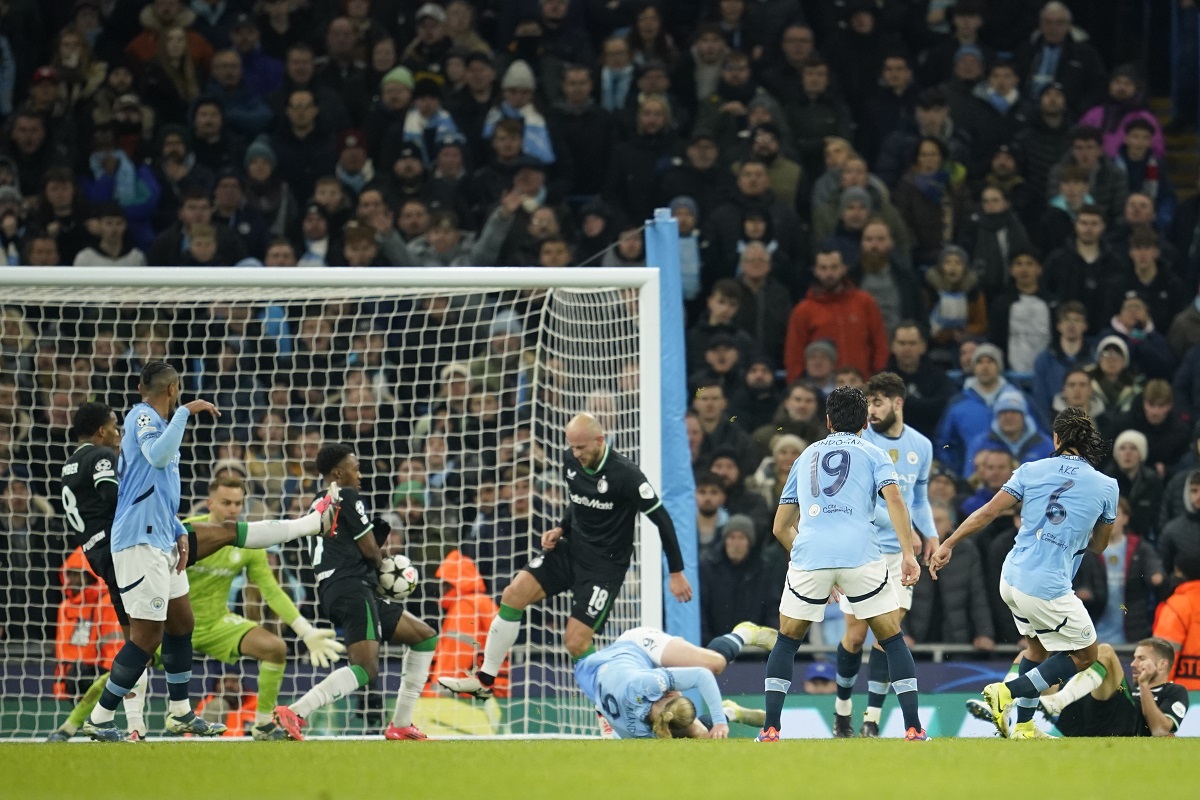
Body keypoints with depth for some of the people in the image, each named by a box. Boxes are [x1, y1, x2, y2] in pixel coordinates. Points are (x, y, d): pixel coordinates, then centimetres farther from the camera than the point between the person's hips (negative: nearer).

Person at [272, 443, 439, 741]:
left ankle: (401, 725, 12)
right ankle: (293, 713, -35)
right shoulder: (348, 497, -2)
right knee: (366, 669, -23)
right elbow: (370, 550, -5)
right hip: (353, 589, -10)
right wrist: (381, 565, 17)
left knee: (425, 637, 17)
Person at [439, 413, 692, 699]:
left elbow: (661, 519, -15)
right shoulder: (571, 463, -1)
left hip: (605, 564, -7)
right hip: (570, 547, 7)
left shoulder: (625, 474, -21)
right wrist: (561, 529, 1)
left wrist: (676, 572, -13)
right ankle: (484, 680, 4)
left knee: (576, 643, -13)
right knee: (514, 595, -7)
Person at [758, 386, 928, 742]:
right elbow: (894, 499, -3)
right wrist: (908, 554, -7)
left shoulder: (807, 457, 27)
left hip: (809, 553, 2)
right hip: (861, 554, -2)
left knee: (787, 640, 19)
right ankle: (914, 729, 2)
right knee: (893, 639, 10)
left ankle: (770, 729, 10)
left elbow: (781, 528, 28)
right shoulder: (873, 454, 18)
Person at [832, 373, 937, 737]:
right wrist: (903, 529, -20)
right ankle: (842, 709, 22)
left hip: (900, 554, 3)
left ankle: (872, 721, -5)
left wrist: (931, 533, 5)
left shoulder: (921, 446, 8)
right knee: (856, 634, 0)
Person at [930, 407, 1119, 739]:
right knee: (1085, 656, 11)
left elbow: (987, 512, 2)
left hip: (1013, 577, 5)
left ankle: (1023, 727, 24)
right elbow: (1098, 546, 11)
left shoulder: (1032, 471, 3)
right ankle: (1007, 692, -3)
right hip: (1049, 588, -5)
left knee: (1037, 646, 26)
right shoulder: (1106, 487, -2)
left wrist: (948, 544, 9)